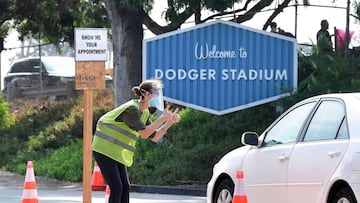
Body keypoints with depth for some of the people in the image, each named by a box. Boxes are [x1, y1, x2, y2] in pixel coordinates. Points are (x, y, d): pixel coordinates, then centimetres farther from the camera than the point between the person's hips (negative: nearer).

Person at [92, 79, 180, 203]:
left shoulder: (145, 113, 10)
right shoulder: (131, 109, -20)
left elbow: (154, 137, 10)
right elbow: (144, 133, -27)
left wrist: (170, 122, 0)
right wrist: (162, 119, -25)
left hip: (117, 154, 10)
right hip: (105, 150, -10)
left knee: (125, 188, 5)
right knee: (117, 188, -12)